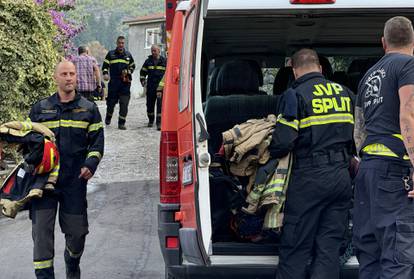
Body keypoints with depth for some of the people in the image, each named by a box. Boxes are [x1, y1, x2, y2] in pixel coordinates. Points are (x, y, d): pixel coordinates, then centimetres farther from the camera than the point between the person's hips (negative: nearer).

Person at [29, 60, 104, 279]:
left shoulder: (89, 109, 10)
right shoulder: (40, 109, 11)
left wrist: (90, 165, -9)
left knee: (77, 231, 6)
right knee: (41, 230, -8)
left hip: (75, 180, 0)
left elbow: (97, 142, 8)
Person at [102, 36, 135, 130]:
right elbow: (105, 65, 4)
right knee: (111, 101, 5)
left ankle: (121, 123, 0)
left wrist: (128, 72, 2)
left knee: (124, 103, -5)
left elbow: (132, 66, 22)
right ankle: (108, 117, 32)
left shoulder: (128, 55, 12)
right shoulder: (111, 54, 6)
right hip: (113, 82, -1)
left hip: (125, 83, 1)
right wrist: (105, 74, -15)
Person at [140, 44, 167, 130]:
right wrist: (142, 80, 8)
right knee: (150, 104, 10)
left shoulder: (164, 61, 2)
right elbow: (143, 72, 21)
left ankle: (159, 123, -10)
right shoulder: (148, 61, 10)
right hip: (150, 87, 3)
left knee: (160, 104, -10)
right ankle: (150, 120, 29)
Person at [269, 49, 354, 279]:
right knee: (330, 247, 7)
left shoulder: (296, 94, -6)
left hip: (309, 177, -5)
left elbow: (283, 142, -14)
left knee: (295, 249, 3)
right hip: (342, 177, 5)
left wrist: (268, 155, 5)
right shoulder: (345, 92, 13)